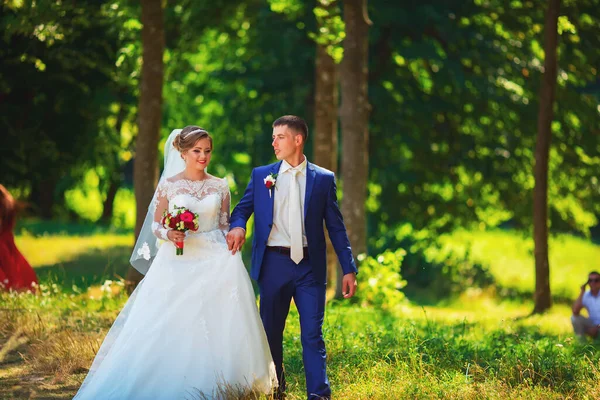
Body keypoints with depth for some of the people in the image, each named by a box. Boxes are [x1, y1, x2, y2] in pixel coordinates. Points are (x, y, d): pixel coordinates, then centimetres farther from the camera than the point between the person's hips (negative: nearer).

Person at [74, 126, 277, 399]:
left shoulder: (220, 187, 6)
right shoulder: (168, 185, 0)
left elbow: (225, 227, 8)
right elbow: (156, 224, 4)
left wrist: (229, 260, -2)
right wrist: (169, 234, -17)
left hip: (214, 262, 2)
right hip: (177, 263, -1)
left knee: (214, 326, -5)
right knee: (171, 327, -6)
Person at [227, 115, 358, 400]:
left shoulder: (323, 179, 5)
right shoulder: (261, 175, 9)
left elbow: (336, 227, 5)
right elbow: (242, 208, 8)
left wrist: (349, 269, 1)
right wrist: (237, 226, -17)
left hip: (310, 266, -2)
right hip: (274, 264, 2)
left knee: (312, 334, -6)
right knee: (271, 332, 9)